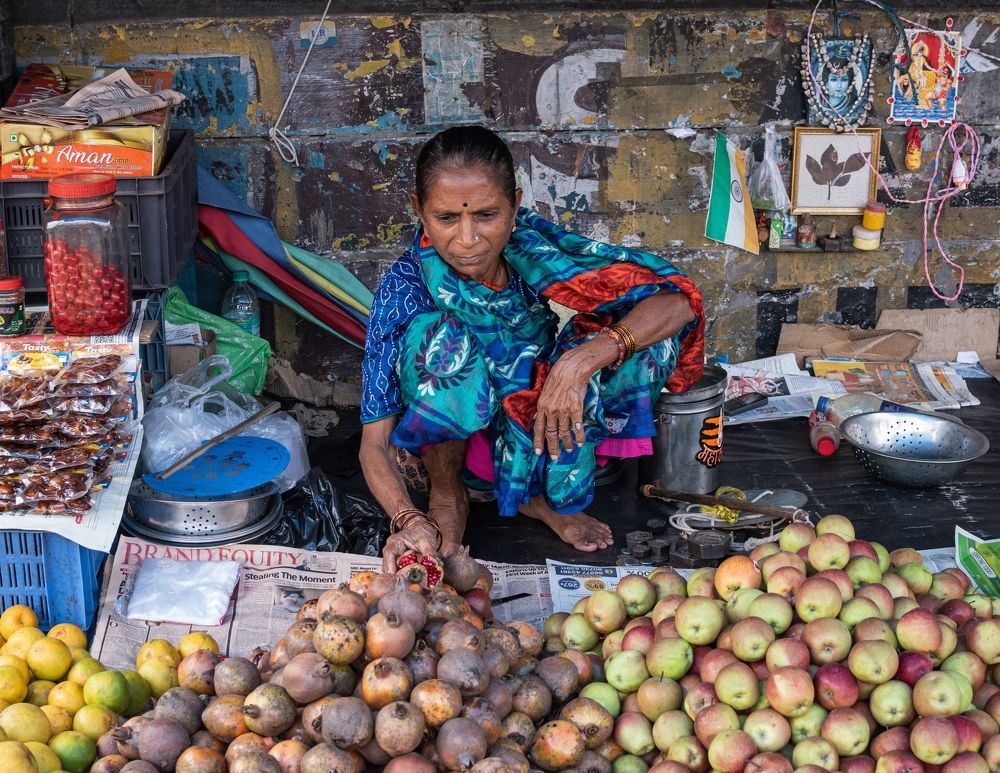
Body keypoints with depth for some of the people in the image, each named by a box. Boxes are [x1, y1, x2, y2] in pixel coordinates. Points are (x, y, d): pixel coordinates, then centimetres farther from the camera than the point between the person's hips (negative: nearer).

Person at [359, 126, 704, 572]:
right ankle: (446, 498, -9)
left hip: (537, 425, 3)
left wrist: (579, 361, -41)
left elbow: (676, 301, -27)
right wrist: (408, 520, -45)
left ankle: (540, 494, -3)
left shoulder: (535, 247, -21)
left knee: (640, 337, -23)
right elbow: (375, 445, -25)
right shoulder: (406, 286, -25)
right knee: (437, 334, -34)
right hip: (451, 431, -2)